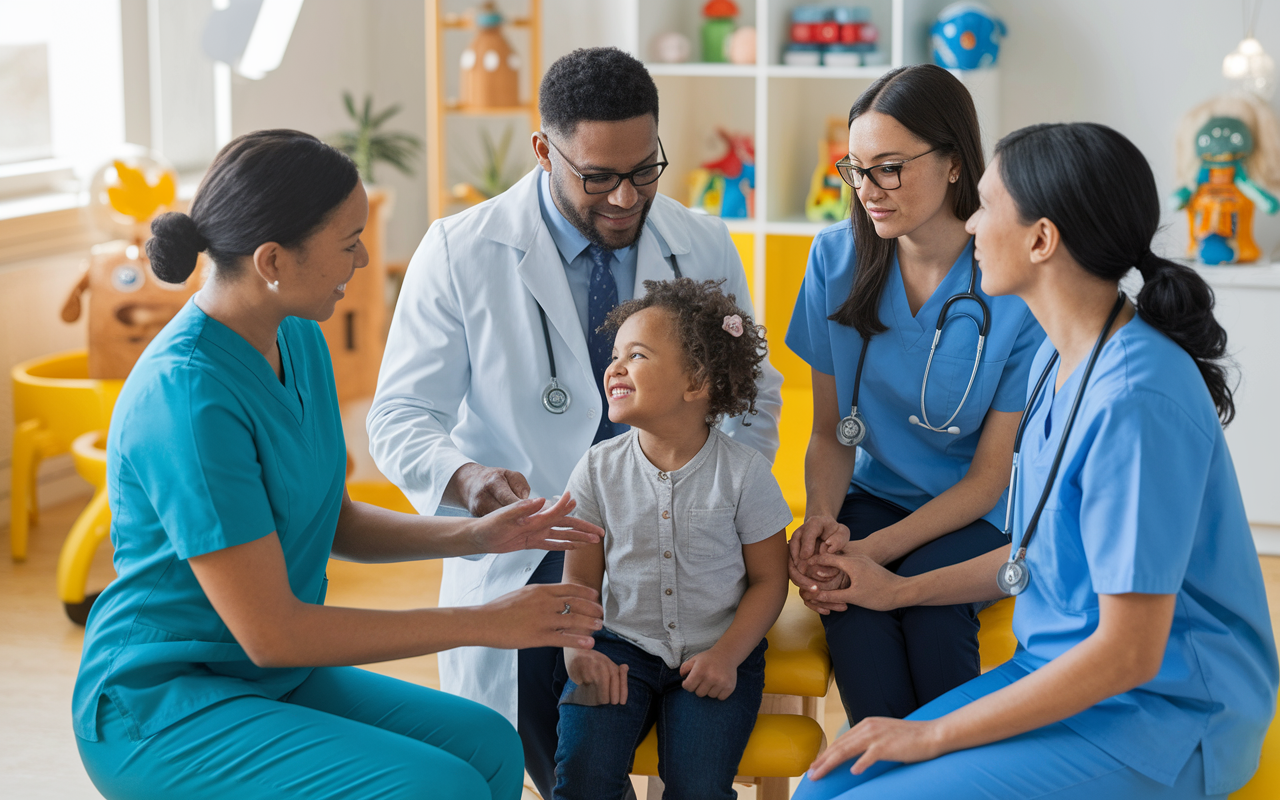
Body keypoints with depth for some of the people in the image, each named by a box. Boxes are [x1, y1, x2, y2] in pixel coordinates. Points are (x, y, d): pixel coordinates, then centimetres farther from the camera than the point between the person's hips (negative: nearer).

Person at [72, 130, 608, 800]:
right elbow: (269, 632, -25)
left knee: (487, 745, -6)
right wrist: (484, 624, -20)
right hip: (160, 707, -9)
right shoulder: (188, 395, -26)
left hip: (273, 680, 9)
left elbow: (332, 522, 16)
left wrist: (476, 535, 1)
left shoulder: (299, 342, 3)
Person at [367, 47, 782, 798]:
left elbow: (752, 398, 17)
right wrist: (465, 478, -28)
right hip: (521, 557, -2)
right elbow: (401, 418, -4)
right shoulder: (460, 252, -3)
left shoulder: (706, 248, 6)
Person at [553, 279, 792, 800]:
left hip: (716, 649, -2)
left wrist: (727, 655, -14)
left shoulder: (744, 473, -7)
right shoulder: (598, 469, 0)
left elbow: (768, 581, -2)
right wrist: (578, 650, -14)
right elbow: (580, 578, 3)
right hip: (624, 645, 2)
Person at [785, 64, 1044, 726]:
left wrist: (879, 548, -22)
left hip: (981, 520, -2)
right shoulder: (838, 257, -1)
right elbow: (830, 431, 6)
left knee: (924, 591, -34)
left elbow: (991, 474, -10)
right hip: (873, 495, 3)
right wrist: (820, 517, -16)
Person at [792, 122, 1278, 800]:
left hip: (1160, 720, -9)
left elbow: (1129, 652, -23)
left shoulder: (1134, 401, -24)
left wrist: (935, 735, -17)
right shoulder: (1059, 360, 7)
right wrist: (899, 589, 15)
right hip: (1062, 672, 9)